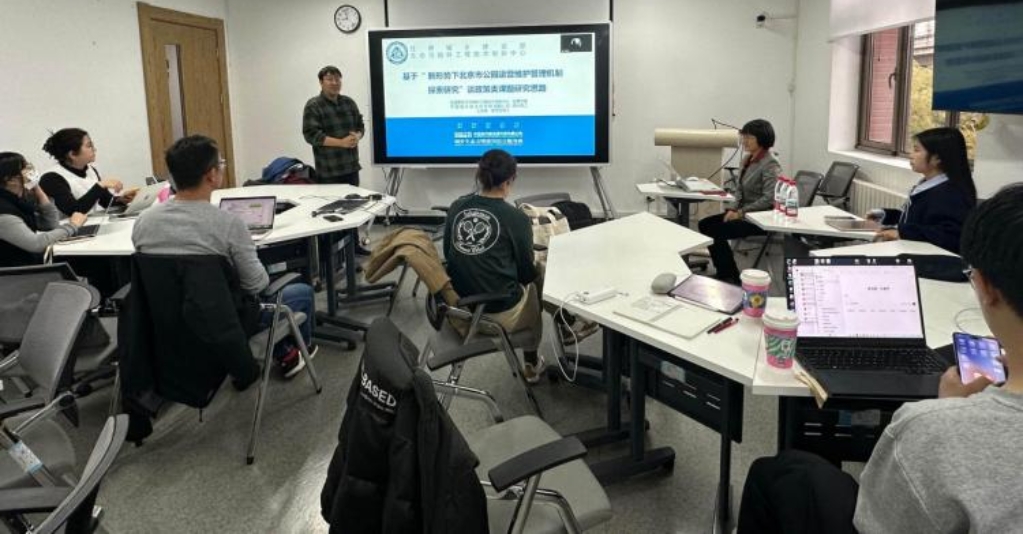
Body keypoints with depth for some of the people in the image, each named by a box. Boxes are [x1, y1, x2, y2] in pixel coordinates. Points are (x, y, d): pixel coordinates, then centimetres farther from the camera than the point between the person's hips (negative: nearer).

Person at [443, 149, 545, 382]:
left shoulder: (456, 207, 0)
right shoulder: (517, 219, -14)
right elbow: (527, 274, -5)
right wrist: (535, 269, 18)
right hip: (499, 314, -5)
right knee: (533, 289, 28)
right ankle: (531, 364, 44)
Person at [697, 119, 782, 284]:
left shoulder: (770, 164, -16)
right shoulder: (748, 159, 10)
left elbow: (769, 199, -24)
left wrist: (741, 212, -20)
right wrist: (732, 209, -3)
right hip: (744, 212, 9)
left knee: (717, 232, -18)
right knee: (705, 224, -3)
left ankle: (732, 277, 1)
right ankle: (724, 272, 6)